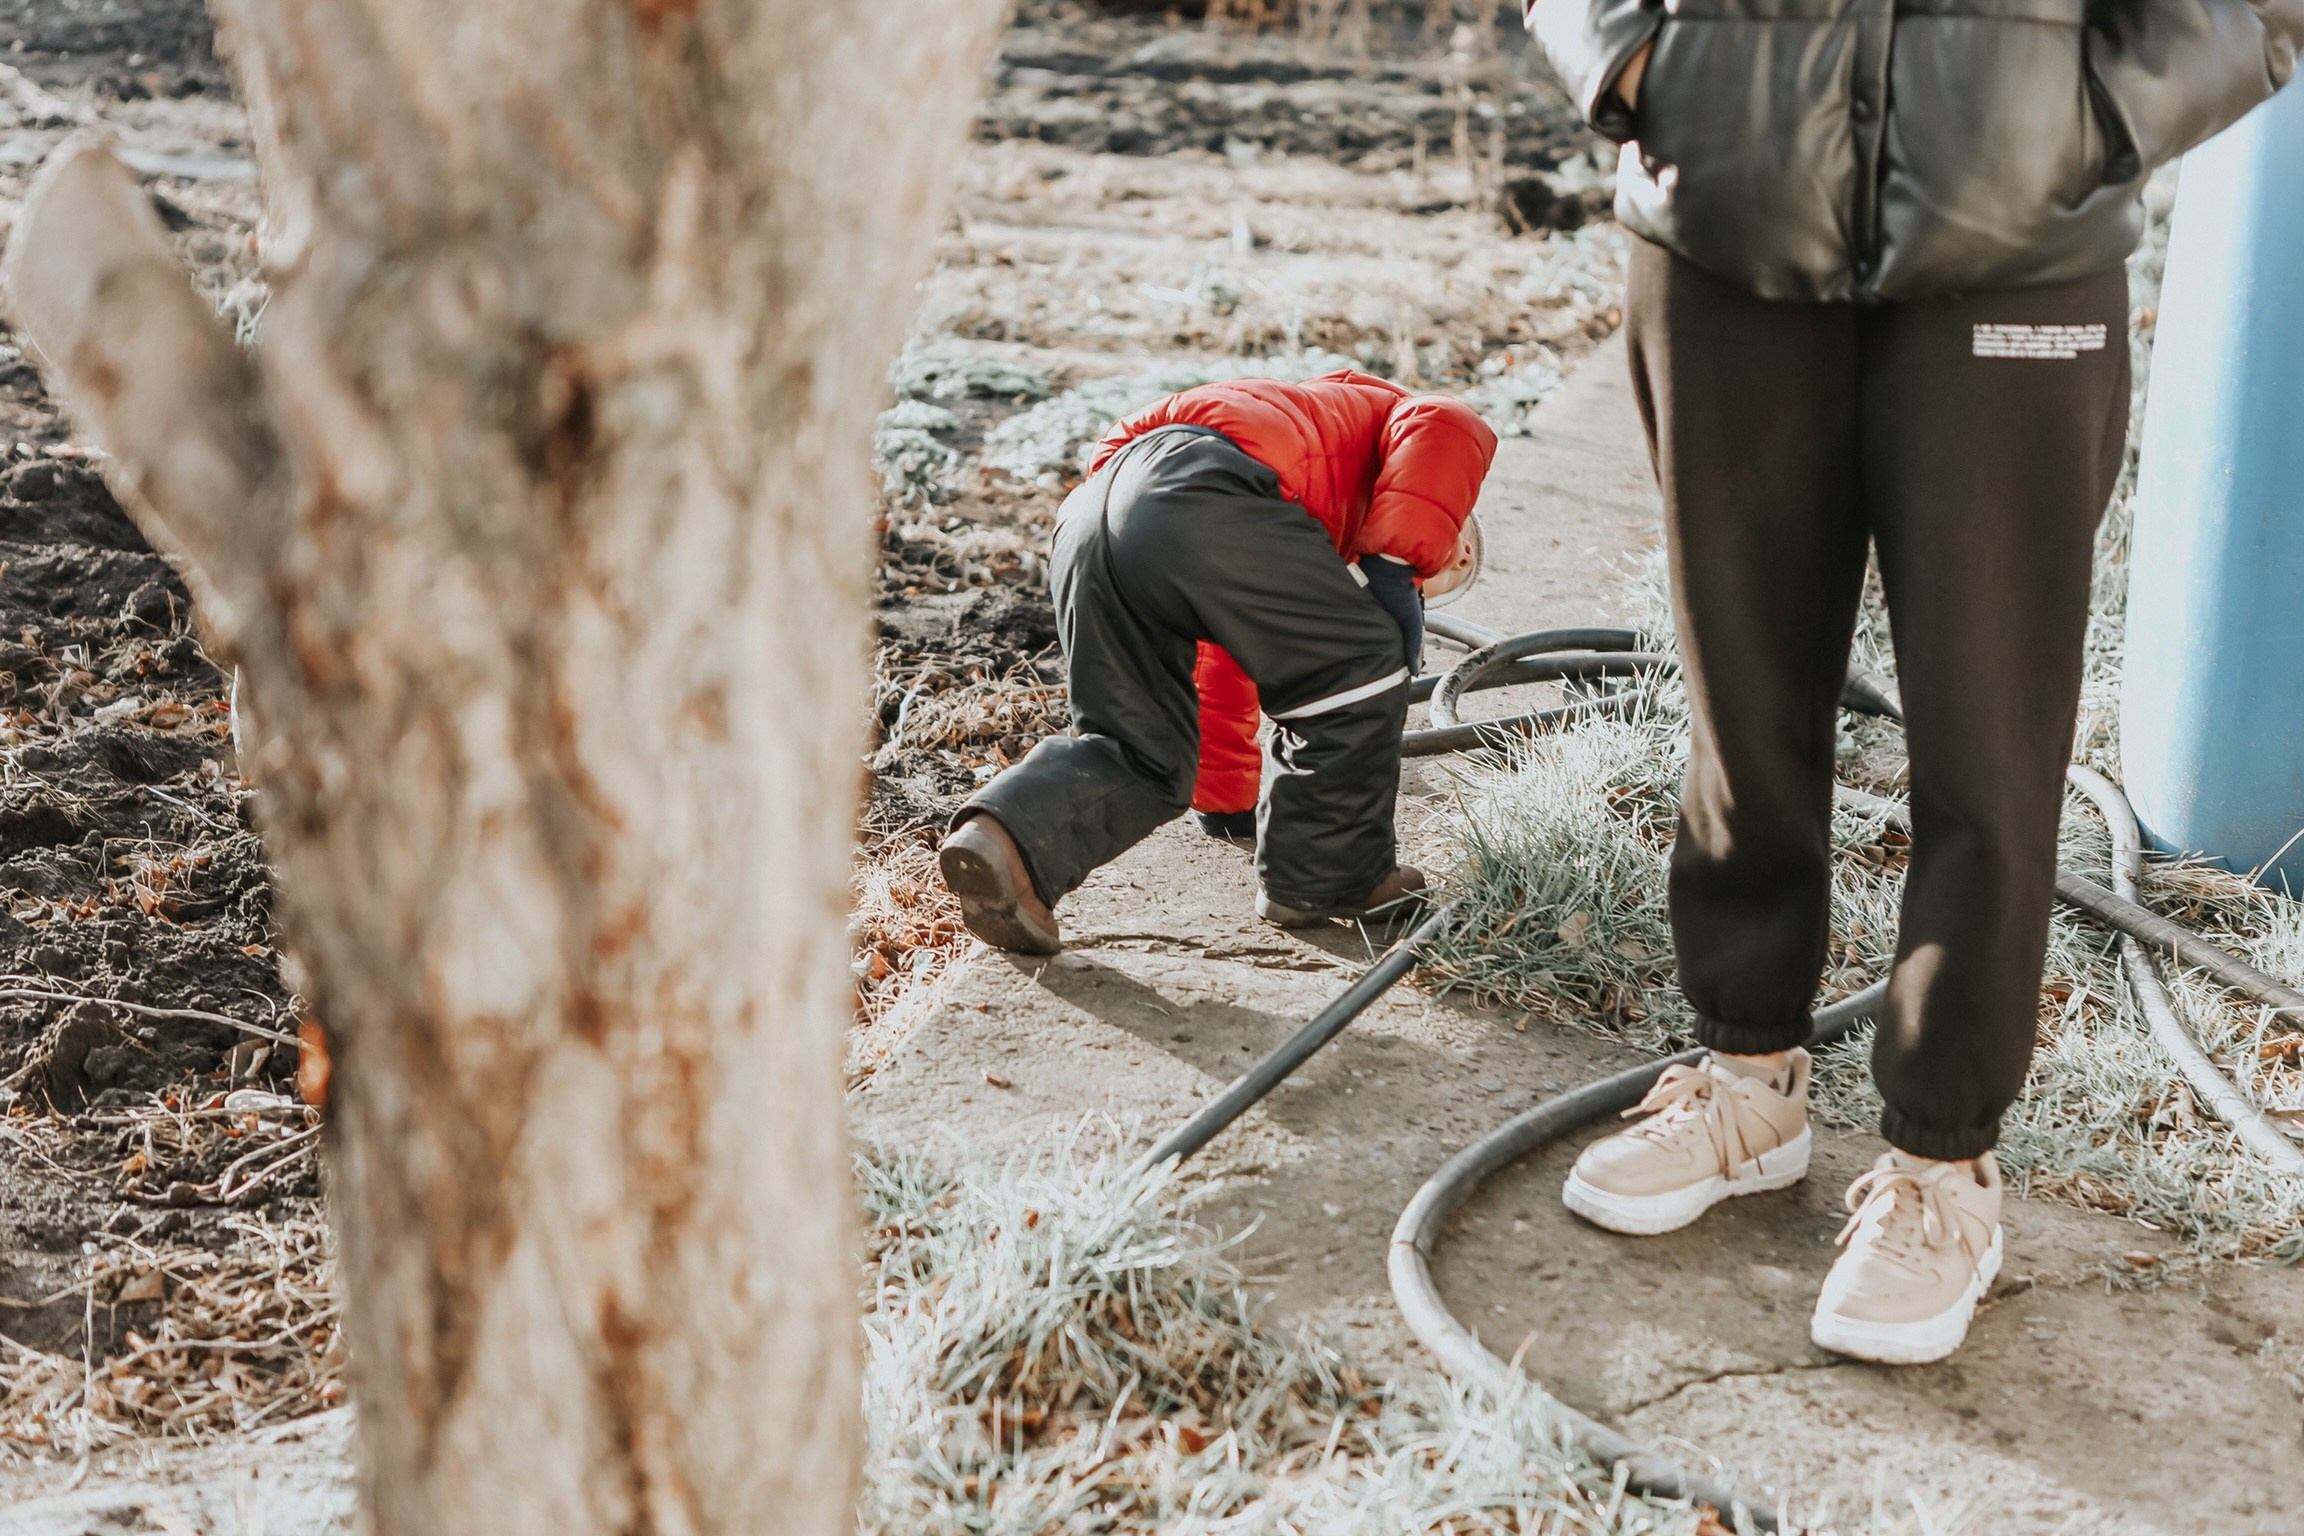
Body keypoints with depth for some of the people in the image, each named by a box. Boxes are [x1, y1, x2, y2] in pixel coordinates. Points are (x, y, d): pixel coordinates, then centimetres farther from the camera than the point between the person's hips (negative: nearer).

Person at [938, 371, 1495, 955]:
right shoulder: (1387, 411, 29)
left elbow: (1222, 676, 53)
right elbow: (1447, 429, 1)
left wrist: (1226, 799, 62)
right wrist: (1394, 566, 0)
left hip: (1085, 520, 8)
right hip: (1198, 499, -8)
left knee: (1139, 753, 16)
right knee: (1361, 662, 11)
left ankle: (1005, 833, -7)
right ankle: (1328, 879, 17)